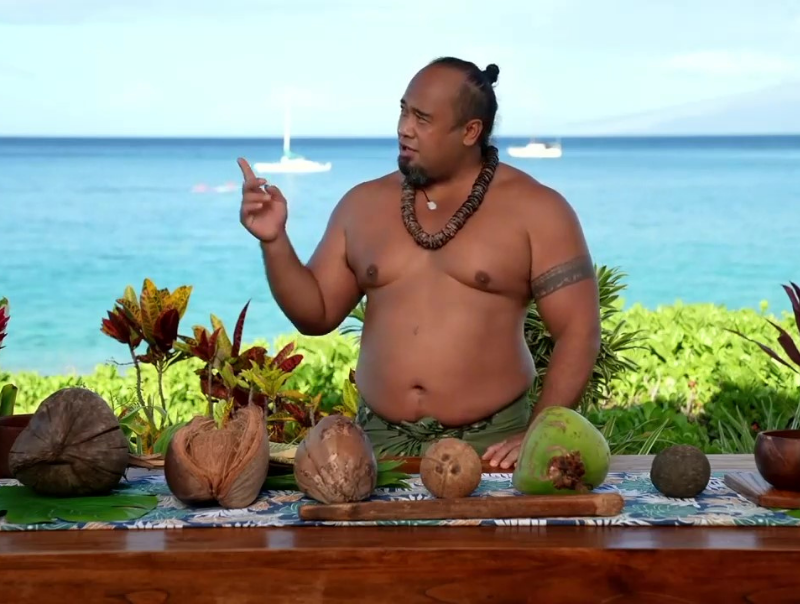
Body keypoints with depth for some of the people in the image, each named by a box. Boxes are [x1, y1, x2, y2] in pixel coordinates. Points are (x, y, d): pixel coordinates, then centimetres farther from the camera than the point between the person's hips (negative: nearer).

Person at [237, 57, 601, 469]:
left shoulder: (533, 208, -4)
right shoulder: (363, 204, 8)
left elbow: (578, 330, -6)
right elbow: (316, 315, 12)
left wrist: (539, 436, -14)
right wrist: (275, 241, -3)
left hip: (488, 444, -3)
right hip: (379, 442, 3)